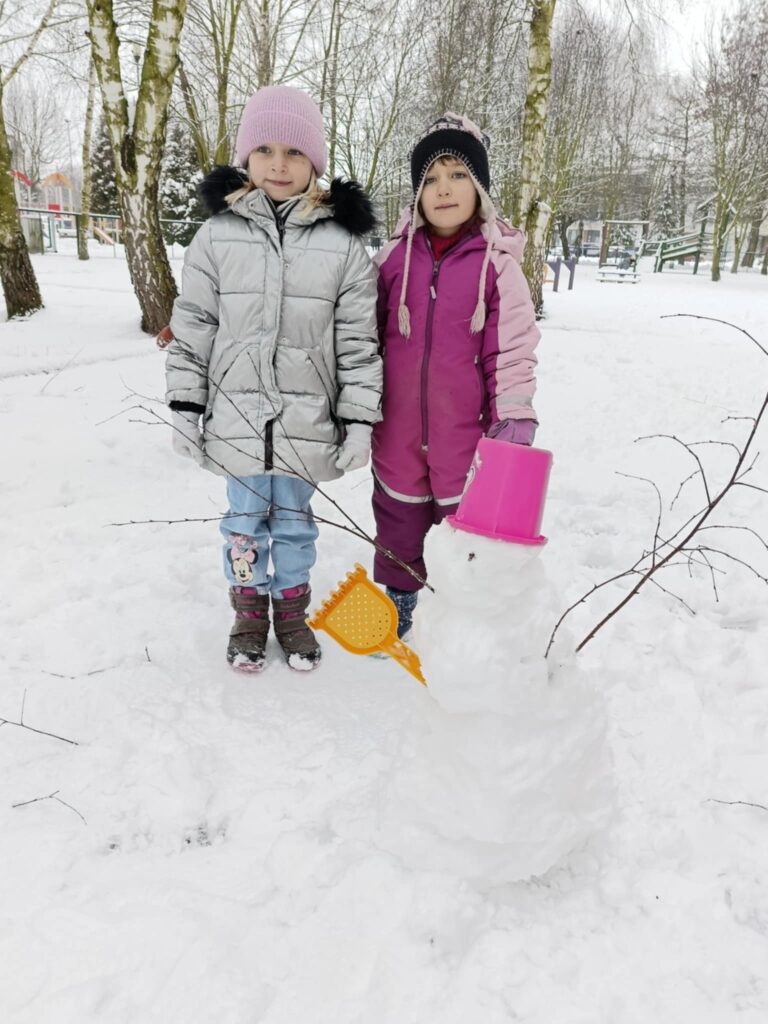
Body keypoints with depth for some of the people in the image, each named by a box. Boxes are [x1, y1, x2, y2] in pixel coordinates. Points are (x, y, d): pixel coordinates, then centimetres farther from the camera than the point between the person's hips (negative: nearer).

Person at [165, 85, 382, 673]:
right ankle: (249, 610, 33)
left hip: (306, 420, -1)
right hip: (237, 415, 1)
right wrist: (186, 406, 1)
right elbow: (192, 326, 3)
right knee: (245, 519, 14)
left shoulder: (342, 241, -4)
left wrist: (359, 420, -5)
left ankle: (291, 609, 34)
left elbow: (359, 340, -3)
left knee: (294, 518, 14)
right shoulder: (218, 234, -1)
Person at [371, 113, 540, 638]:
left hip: (466, 431, -2)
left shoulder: (496, 262, -5)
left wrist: (515, 415, -12)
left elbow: (512, 346, -5)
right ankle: (394, 606, 37)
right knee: (399, 519, 16)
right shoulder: (395, 257, 2)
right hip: (398, 431, 3)